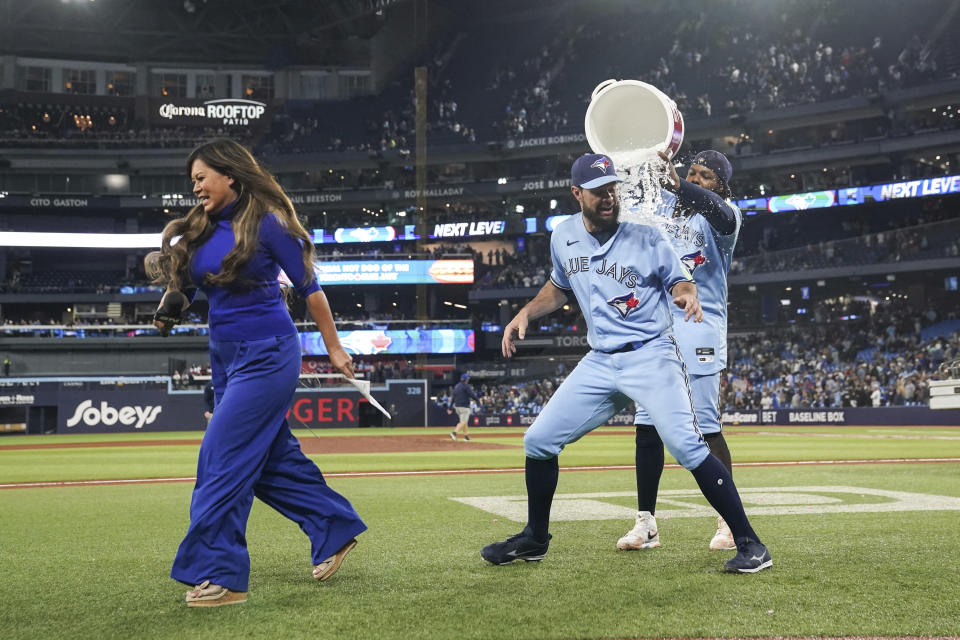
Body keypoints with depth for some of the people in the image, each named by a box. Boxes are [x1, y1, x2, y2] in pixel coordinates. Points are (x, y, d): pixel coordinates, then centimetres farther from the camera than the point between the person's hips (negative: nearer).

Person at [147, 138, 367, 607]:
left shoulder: (266, 222, -11)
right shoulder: (200, 227, 8)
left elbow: (308, 287, -7)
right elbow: (181, 279, 13)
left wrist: (334, 348, -3)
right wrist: (172, 302, -12)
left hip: (266, 355, -8)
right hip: (225, 357, 8)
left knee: (223, 459, -11)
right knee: (273, 457, 14)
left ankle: (219, 575, -6)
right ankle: (336, 530, 30)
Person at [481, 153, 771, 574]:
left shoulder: (643, 234, -8)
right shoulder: (563, 237, 7)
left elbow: (679, 280, 0)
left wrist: (687, 296, -23)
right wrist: (526, 313, 10)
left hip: (650, 357, -5)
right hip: (599, 362, 5)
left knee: (687, 446, -21)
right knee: (539, 440, 4)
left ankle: (749, 545, -12)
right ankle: (535, 539, 24)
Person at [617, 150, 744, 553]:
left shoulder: (723, 214, -1)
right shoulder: (663, 202, 15)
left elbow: (719, 212, -25)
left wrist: (676, 184, -42)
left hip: (699, 330, -5)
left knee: (706, 425, -8)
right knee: (647, 424, 3)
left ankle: (729, 520, 3)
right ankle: (646, 523, 10)